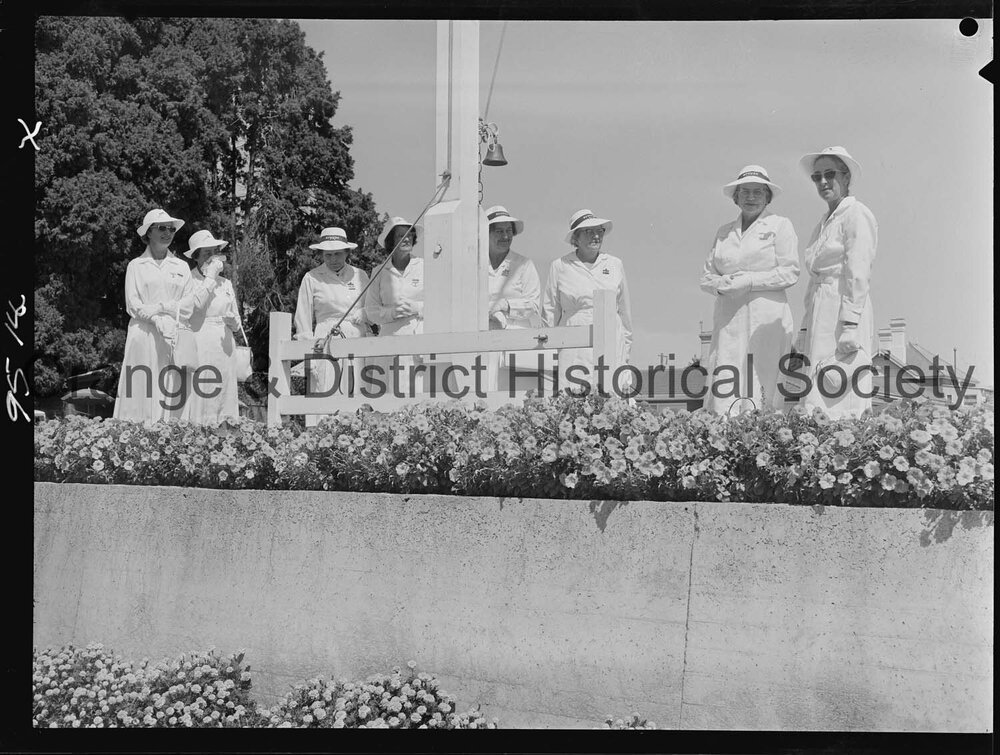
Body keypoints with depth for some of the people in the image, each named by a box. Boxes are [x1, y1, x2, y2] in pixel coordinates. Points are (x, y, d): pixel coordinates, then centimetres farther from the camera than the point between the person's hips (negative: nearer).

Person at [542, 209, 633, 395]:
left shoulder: (615, 265, 10)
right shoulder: (559, 266, 5)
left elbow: (624, 310, 16)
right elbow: (550, 311, 9)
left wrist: (626, 349, 18)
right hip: (574, 347, -1)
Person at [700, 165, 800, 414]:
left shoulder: (780, 226, 9)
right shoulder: (723, 232, 21)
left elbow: (789, 272, -1)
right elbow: (706, 277, 18)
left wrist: (749, 281, -9)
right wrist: (722, 284, -5)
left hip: (766, 319, -4)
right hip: (728, 321, 4)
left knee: (762, 386, -11)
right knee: (723, 390, -7)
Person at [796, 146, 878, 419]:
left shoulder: (856, 215, -5)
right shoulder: (825, 222, 21)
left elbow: (859, 275, -14)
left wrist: (850, 327, -20)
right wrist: (806, 329, 17)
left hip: (845, 314, -9)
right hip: (821, 319, 9)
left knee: (842, 407, -11)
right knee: (819, 406, 4)